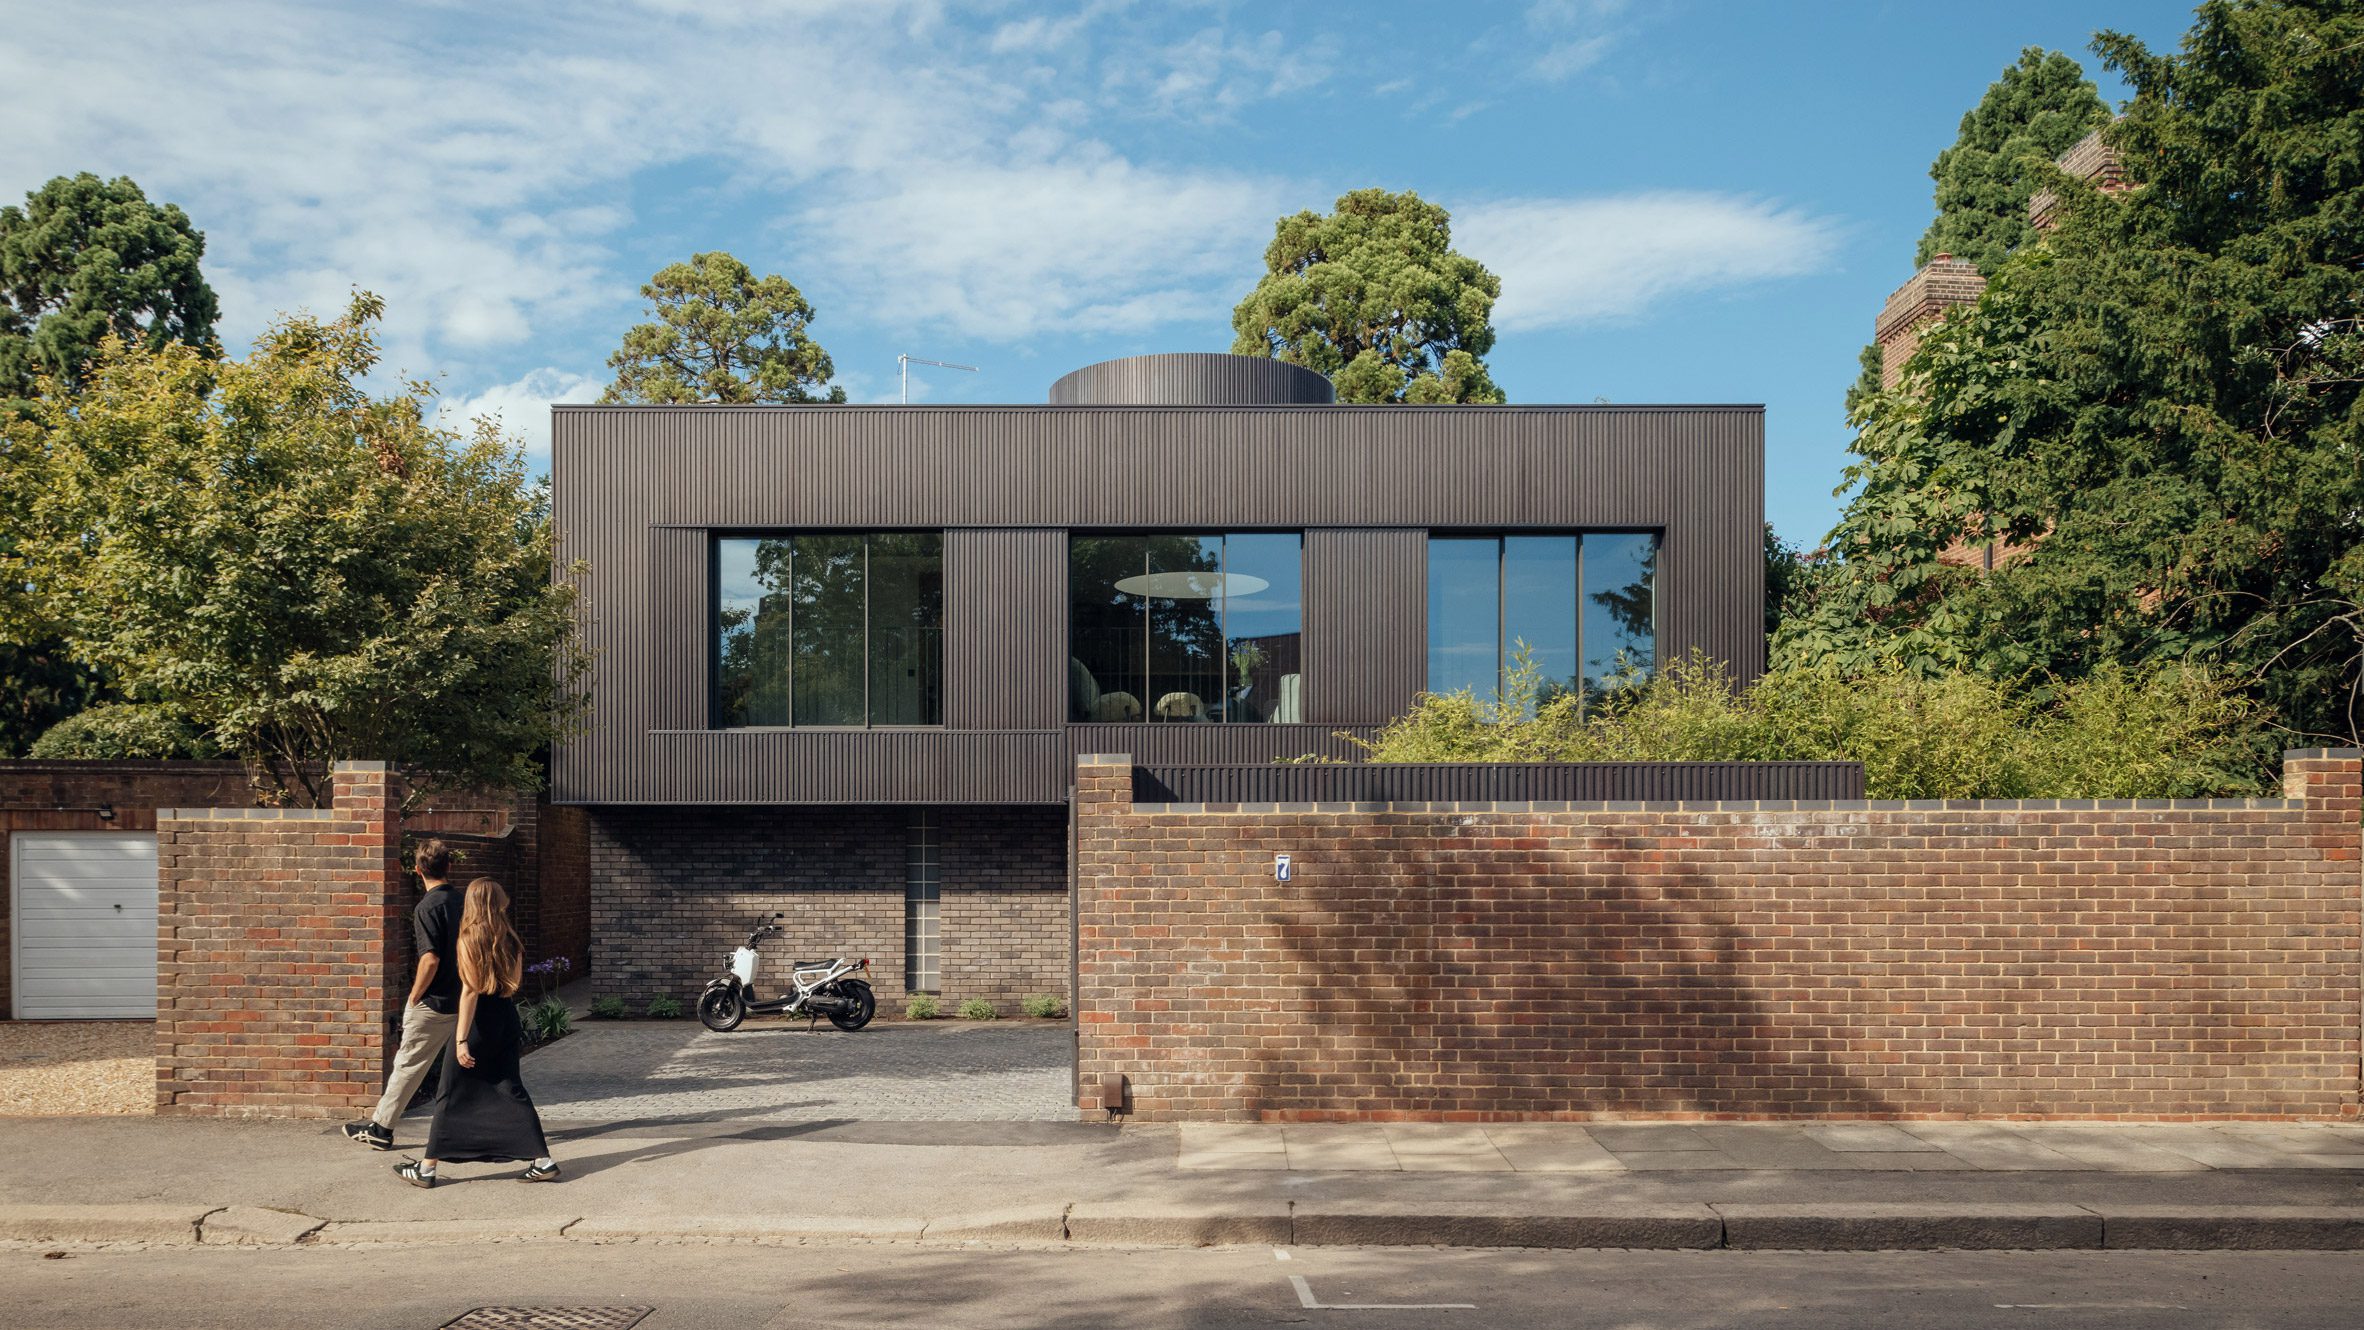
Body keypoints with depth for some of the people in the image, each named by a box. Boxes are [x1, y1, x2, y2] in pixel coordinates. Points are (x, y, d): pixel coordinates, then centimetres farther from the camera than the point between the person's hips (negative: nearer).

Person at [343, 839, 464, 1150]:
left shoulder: (428, 906, -15)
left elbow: (430, 959, -22)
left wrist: (414, 997, -10)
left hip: (433, 1004, -6)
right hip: (462, 1001, 6)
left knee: (408, 1065, 4)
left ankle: (380, 1128, 13)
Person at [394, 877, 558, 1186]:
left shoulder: (470, 938, -11)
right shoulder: (509, 939, 4)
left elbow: (471, 989, -16)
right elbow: (515, 984, 7)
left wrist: (461, 1039, -16)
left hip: (479, 1021, -5)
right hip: (507, 1020, 5)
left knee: (452, 1096, 5)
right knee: (510, 1090, 10)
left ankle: (427, 1168, 13)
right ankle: (543, 1161, 5)